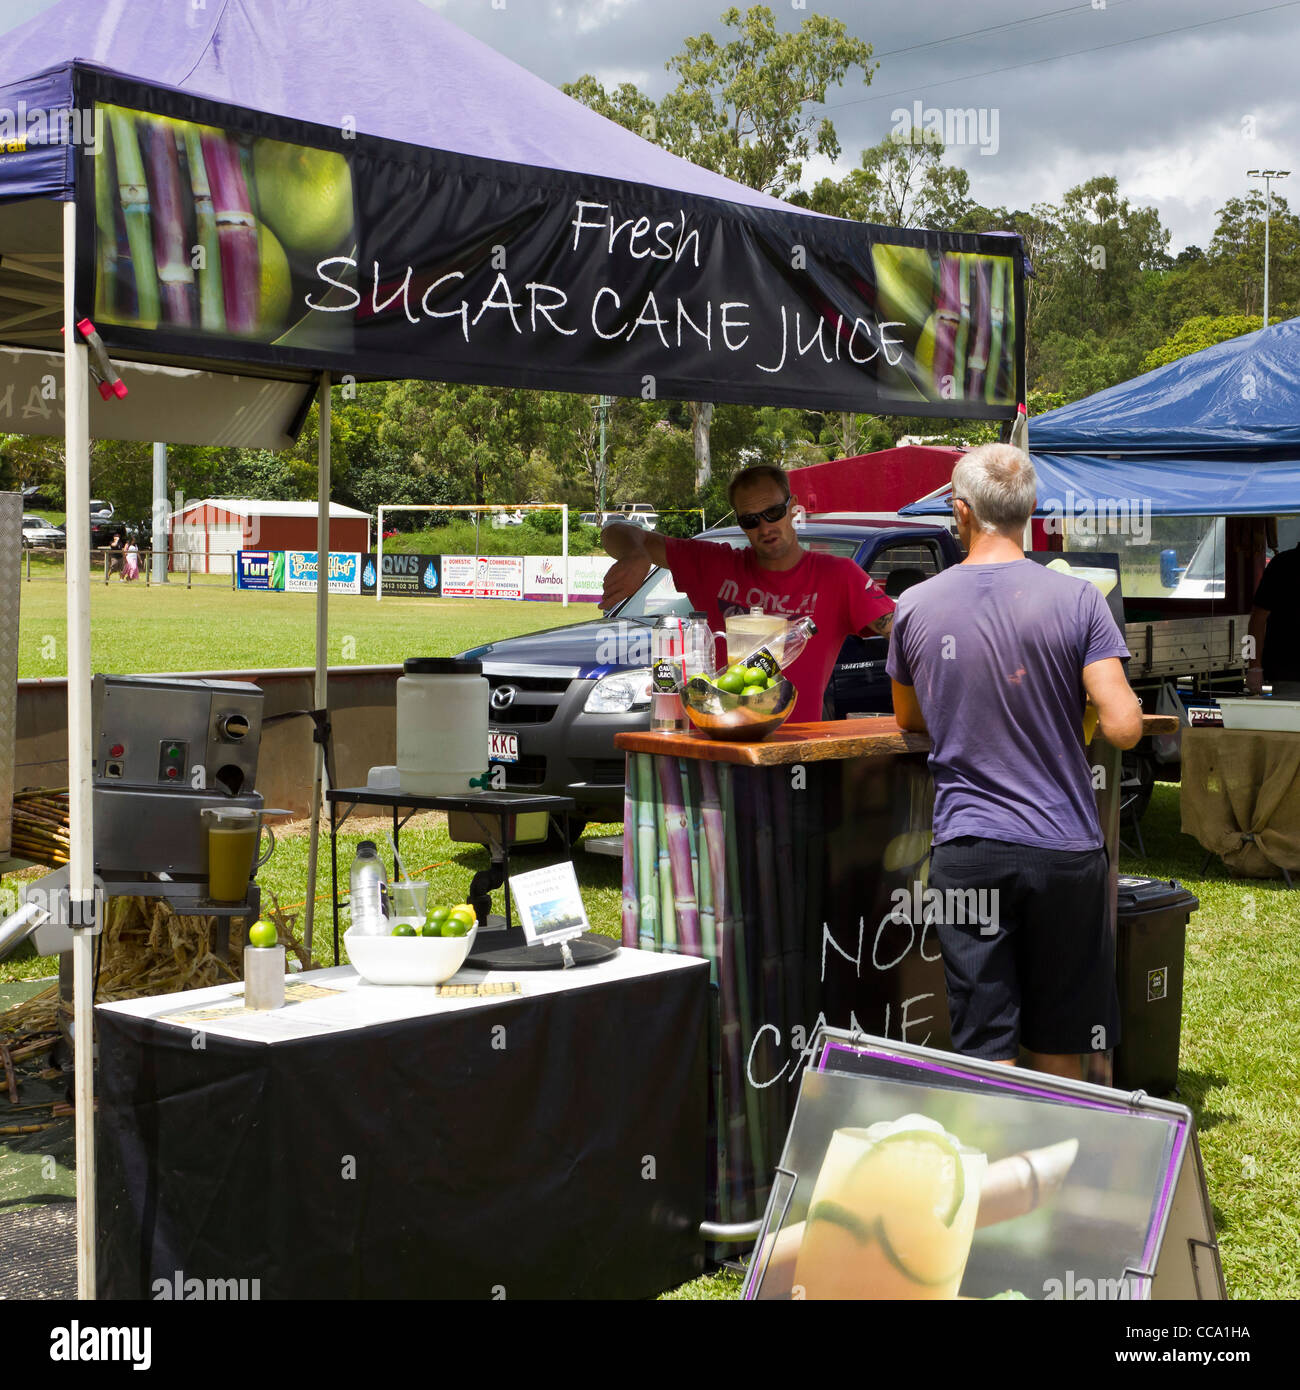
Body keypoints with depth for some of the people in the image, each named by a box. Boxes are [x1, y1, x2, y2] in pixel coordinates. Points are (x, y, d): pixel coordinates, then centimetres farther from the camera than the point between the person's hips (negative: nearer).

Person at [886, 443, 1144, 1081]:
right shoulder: (1077, 599, -7)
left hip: (966, 850, 0)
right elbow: (1123, 728, -12)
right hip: (1065, 849, 0)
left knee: (986, 1050, 3)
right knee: (1059, 1049, 14)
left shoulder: (916, 606, 0)